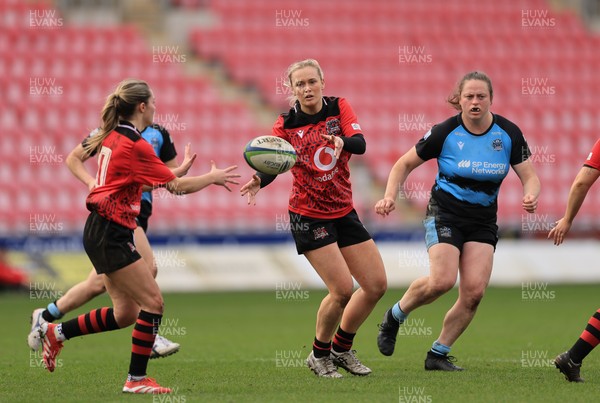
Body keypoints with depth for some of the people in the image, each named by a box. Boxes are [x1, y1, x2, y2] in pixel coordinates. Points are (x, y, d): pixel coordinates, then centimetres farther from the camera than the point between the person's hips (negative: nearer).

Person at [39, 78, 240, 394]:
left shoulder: (112, 137, 10)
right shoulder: (135, 145, -17)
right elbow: (176, 186, -14)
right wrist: (213, 177, 3)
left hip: (100, 232, 10)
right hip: (111, 234, -10)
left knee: (126, 313, 12)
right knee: (153, 301, -7)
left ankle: (55, 332, 19)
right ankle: (137, 379, -3)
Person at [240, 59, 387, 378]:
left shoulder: (339, 108, -1)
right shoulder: (286, 124, -7)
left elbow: (360, 144, -16)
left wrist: (342, 141, -39)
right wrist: (259, 180, -38)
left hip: (344, 212, 5)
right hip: (308, 216, -5)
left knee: (377, 285, 4)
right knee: (342, 289, -14)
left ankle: (341, 350, 23)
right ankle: (319, 355, 9)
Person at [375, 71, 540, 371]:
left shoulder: (509, 133, -4)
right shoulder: (445, 132, -10)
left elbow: (530, 177, 0)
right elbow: (405, 164, 0)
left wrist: (531, 196, -24)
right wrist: (389, 196, -15)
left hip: (483, 220, 3)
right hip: (445, 213, -3)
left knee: (474, 291, -11)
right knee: (442, 281, -24)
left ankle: (438, 354, 6)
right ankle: (394, 316, 6)